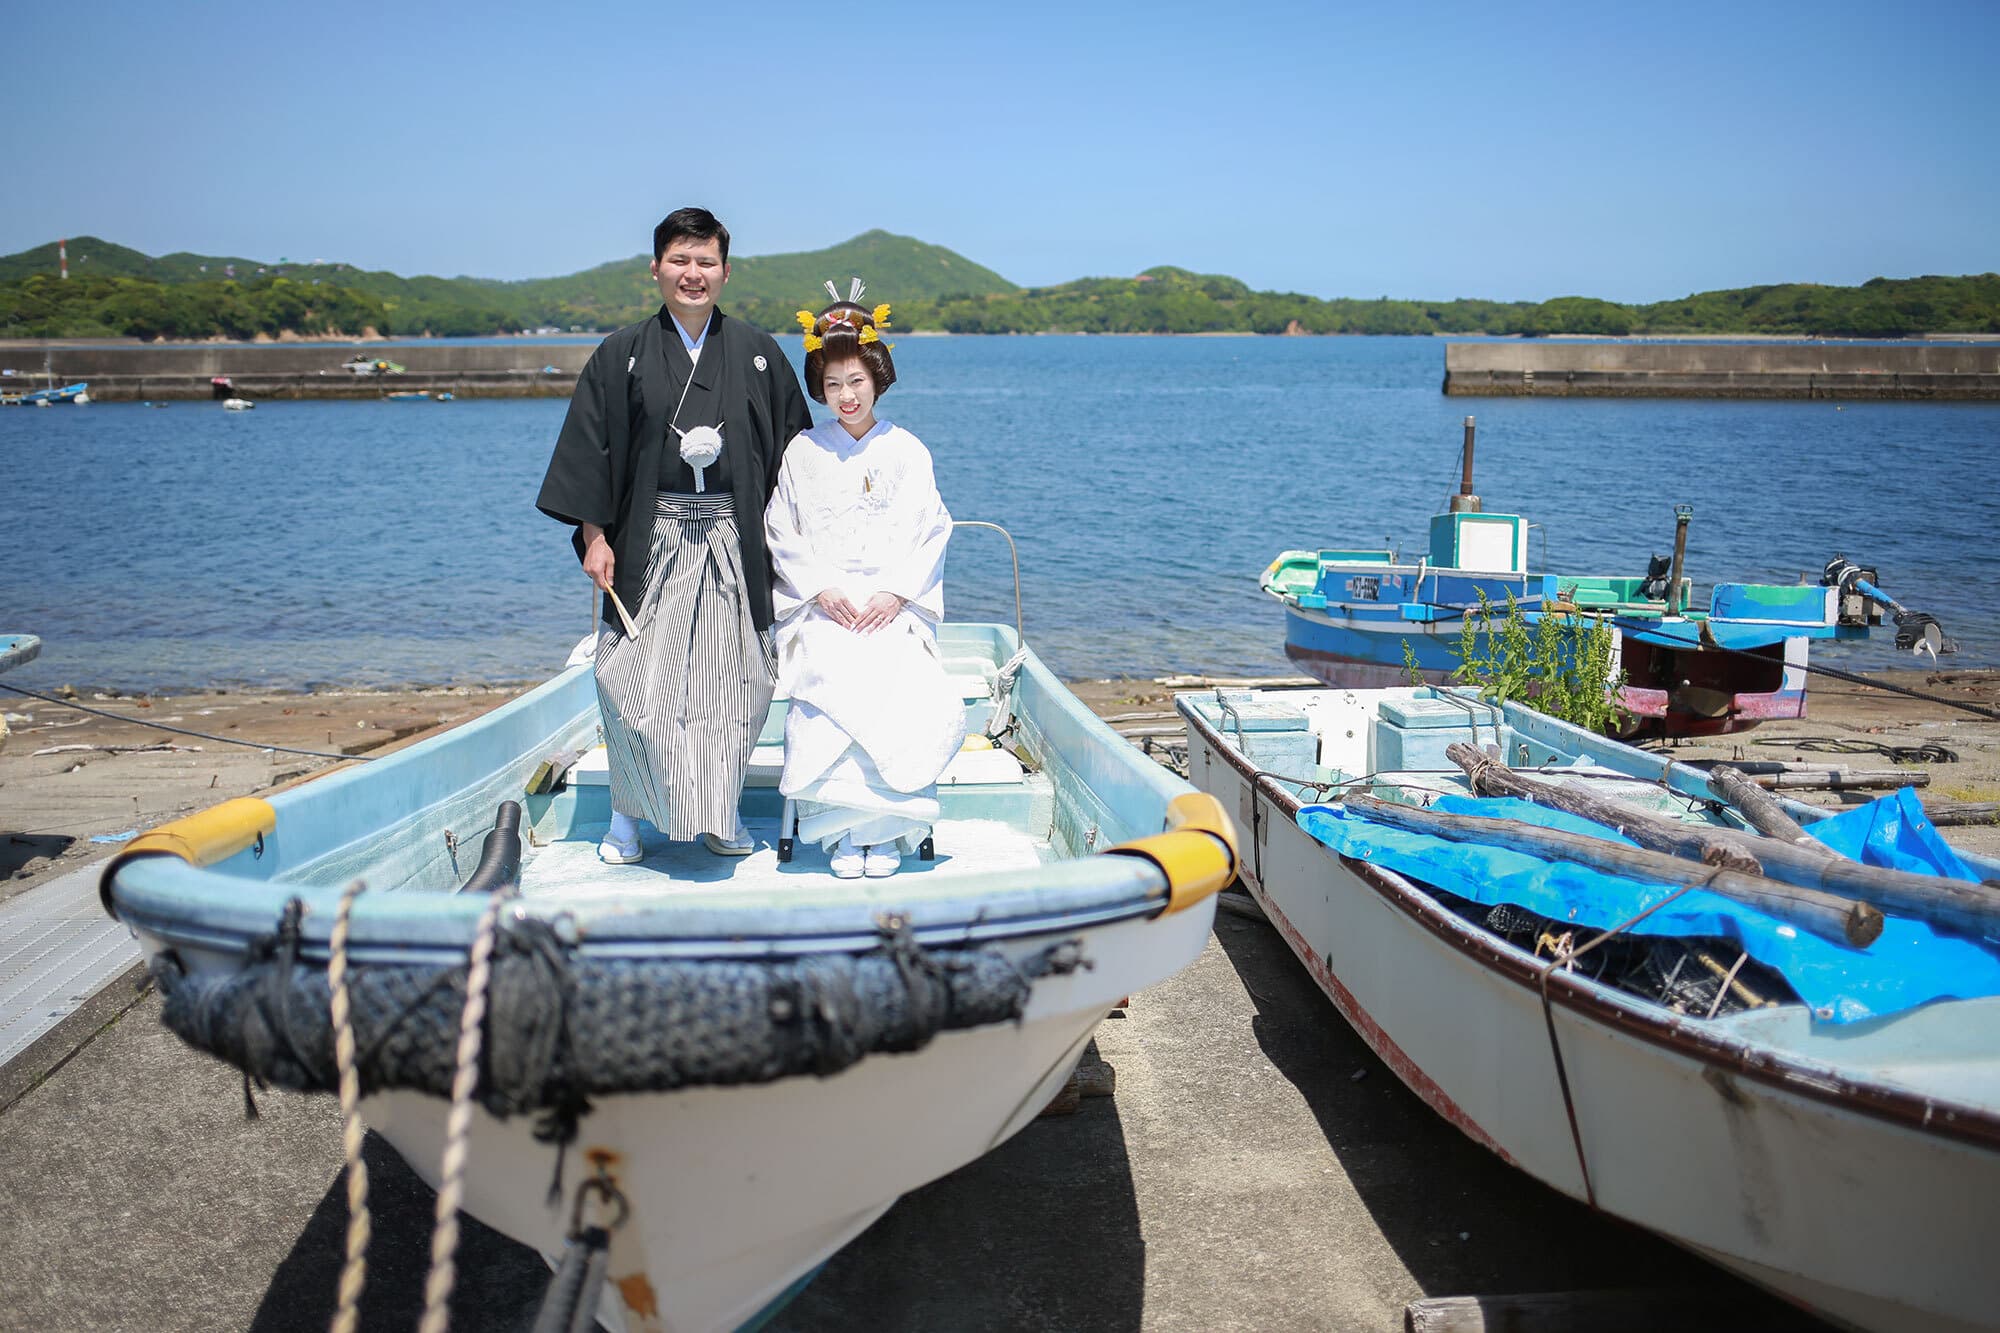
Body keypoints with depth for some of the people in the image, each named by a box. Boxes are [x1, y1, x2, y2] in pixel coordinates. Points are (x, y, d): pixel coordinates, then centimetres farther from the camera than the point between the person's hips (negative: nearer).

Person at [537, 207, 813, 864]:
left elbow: (793, 449, 9)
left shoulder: (758, 354, 7)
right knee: (637, 681, -1)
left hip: (734, 543, 1)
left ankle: (721, 809, 20)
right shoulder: (623, 355, 5)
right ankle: (627, 815, 14)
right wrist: (594, 536, -3)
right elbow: (589, 448, 4)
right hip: (650, 539, -1)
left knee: (732, 679, 4)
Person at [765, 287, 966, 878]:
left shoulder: (908, 452, 8)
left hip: (895, 605, 0)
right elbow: (783, 534, 8)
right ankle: (843, 830, -14)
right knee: (833, 688, -28)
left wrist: (894, 593, -9)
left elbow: (930, 533, 4)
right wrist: (822, 589, -7)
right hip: (821, 605, 0)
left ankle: (887, 828, -12)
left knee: (905, 691, -27)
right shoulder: (803, 452, 10)